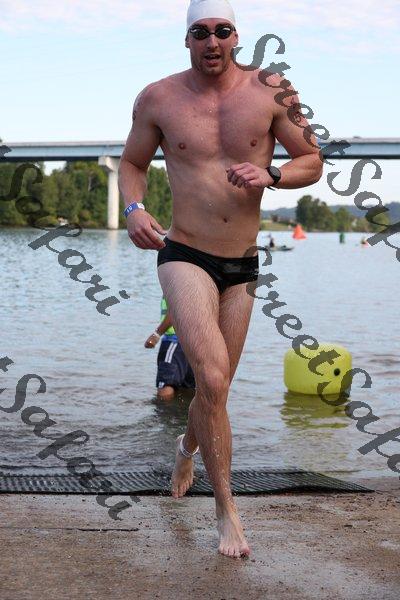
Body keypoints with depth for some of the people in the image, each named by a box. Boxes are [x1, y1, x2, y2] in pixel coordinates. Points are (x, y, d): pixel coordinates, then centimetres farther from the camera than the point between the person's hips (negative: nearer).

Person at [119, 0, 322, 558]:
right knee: (213, 380, -21)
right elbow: (132, 163, 11)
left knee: (216, 386, 16)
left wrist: (269, 174, -17)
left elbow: (312, 162, 3)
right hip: (185, 257, -2)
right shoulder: (157, 98, -3)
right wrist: (133, 209, -10)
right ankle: (227, 507, -6)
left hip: (243, 265, 3)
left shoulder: (270, 92, -4)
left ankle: (187, 447, 51)